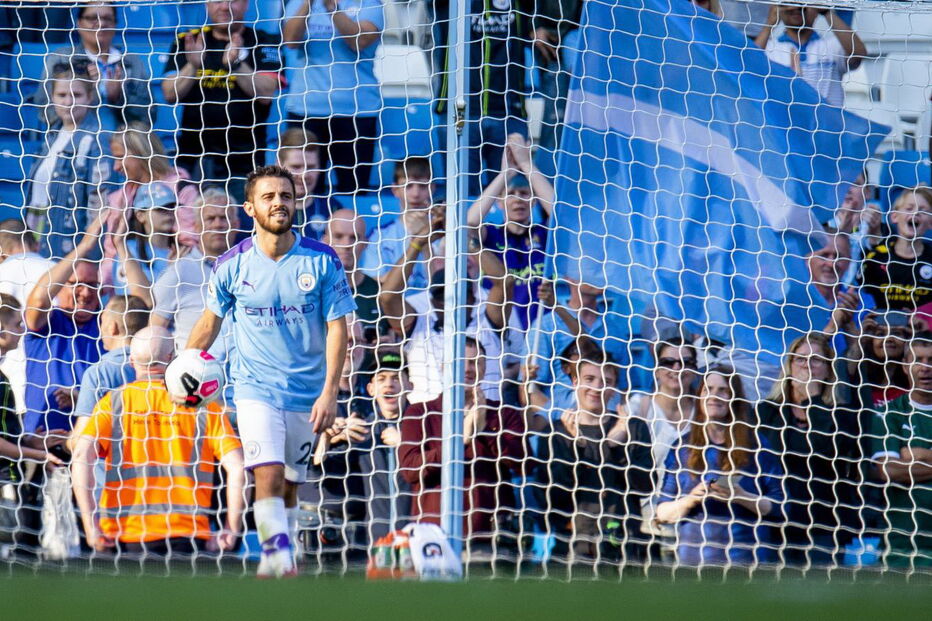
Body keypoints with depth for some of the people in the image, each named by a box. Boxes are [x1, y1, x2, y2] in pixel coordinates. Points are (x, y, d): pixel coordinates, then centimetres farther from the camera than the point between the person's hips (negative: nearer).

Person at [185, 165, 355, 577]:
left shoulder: (322, 261, -4)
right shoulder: (233, 264, -2)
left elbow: (337, 327, -2)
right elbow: (210, 320, 13)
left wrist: (329, 392, -9)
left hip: (307, 394, 1)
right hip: (255, 388, -1)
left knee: (289, 487, 7)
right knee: (268, 475, -19)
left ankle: (278, 558, 19)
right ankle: (279, 561, -23)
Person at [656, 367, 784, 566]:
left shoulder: (756, 447, 8)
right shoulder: (682, 450, 14)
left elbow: (779, 507, 3)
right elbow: (662, 513, 12)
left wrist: (741, 497, -11)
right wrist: (691, 500, -6)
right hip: (692, 558, 2)